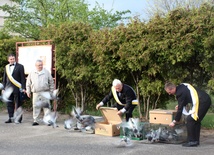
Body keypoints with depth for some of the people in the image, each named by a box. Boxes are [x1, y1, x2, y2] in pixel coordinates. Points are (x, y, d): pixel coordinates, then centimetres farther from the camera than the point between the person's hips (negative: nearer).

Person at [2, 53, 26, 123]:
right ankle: (11, 118, 15)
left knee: (18, 104, 0)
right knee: (9, 104, 7)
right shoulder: (6, 67, 13)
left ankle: (19, 119, 6)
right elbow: (4, 78, 17)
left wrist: (23, 88, -10)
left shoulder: (20, 66, -1)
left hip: (17, 88, -4)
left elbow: (23, 78, -3)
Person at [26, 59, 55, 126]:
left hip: (45, 92, -1)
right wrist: (28, 91, 11)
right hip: (36, 93, 1)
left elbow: (51, 82, 9)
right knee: (36, 107, 4)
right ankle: (35, 120, 11)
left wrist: (51, 91, 6)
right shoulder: (32, 73, 8)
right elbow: (28, 83, 15)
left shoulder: (46, 72, 5)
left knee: (46, 106, -2)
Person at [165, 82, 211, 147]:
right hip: (207, 100, 10)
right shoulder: (182, 86, 16)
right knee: (196, 120, 18)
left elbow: (180, 109, -9)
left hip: (201, 102, -10)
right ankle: (196, 140, 22)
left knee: (189, 120, -7)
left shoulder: (180, 93, -12)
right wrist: (180, 105, 22)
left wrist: (174, 121, -1)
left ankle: (192, 141, -4)